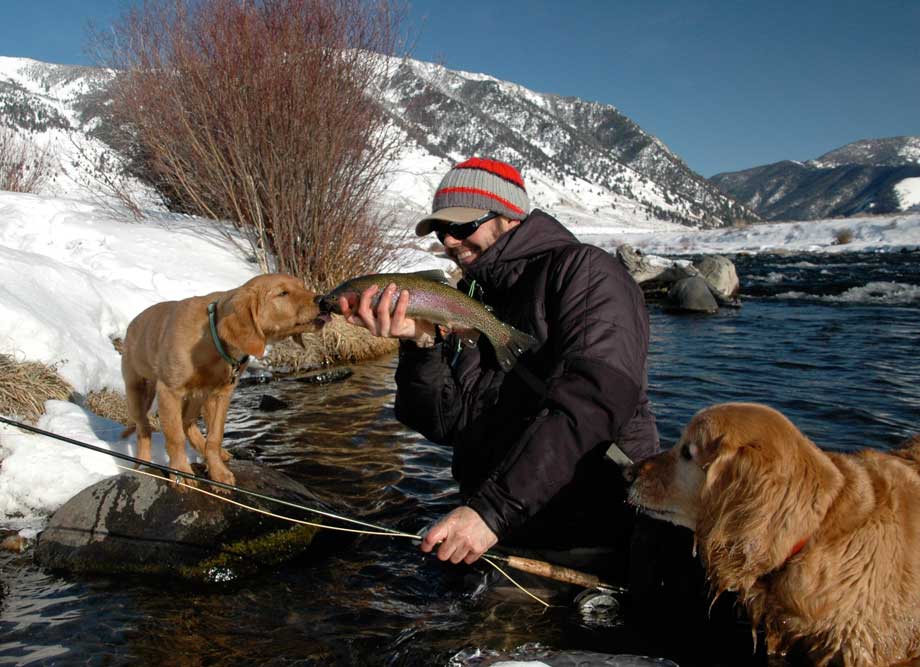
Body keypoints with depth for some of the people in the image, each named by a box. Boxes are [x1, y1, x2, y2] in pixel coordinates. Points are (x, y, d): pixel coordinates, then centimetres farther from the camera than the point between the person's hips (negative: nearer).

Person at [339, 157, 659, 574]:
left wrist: (494, 508, -28)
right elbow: (449, 424, 4)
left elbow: (591, 401, -22)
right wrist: (420, 344, -12)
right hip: (492, 533, 5)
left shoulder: (583, 271, -7)